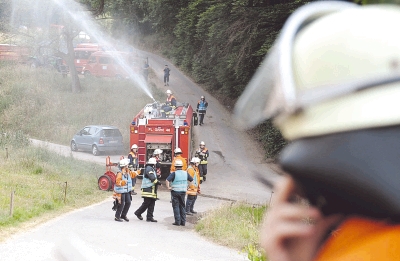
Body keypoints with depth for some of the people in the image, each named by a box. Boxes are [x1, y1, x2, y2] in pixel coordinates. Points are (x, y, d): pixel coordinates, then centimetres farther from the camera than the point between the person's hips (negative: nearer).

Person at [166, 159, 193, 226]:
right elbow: (191, 180, 16)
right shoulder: (185, 173, 3)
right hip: (183, 192, 4)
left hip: (175, 192, -4)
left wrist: (168, 187, -12)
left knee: (176, 207, 2)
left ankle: (177, 221, -2)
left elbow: (167, 180, -23)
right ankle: (183, 221, 12)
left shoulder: (174, 173, -12)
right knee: (182, 206, 13)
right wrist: (187, 187, 18)